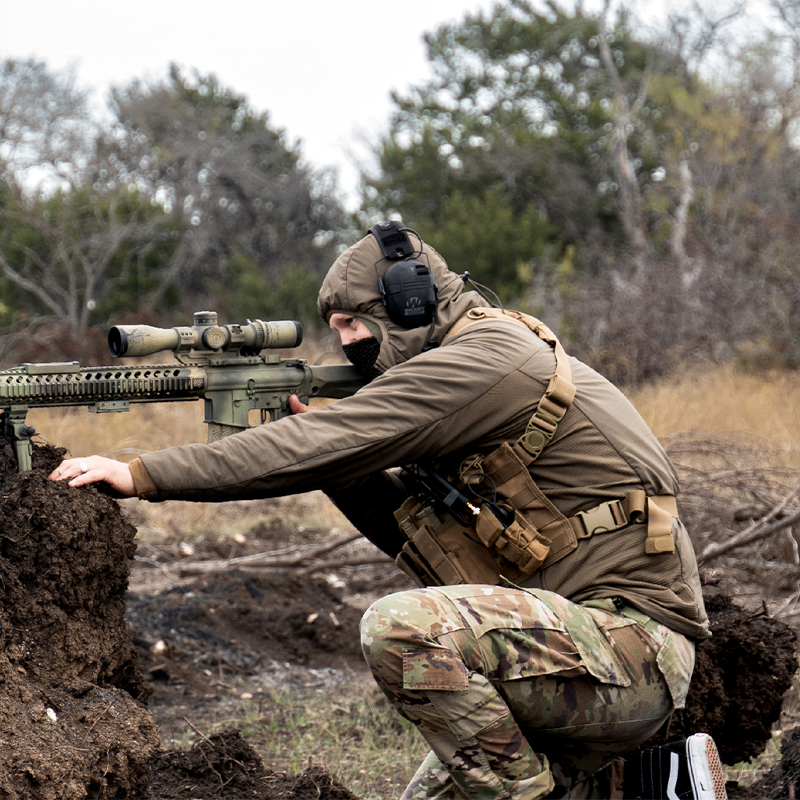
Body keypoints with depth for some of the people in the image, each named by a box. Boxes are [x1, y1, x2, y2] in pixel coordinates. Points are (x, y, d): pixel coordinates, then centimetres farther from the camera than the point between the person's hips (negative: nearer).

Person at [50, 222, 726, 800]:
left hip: (630, 647, -10)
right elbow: (424, 531, 18)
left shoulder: (487, 358, -14)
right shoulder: (470, 373, 17)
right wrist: (328, 461, 5)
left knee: (402, 628, -28)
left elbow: (328, 445, -19)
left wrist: (142, 475, -16)